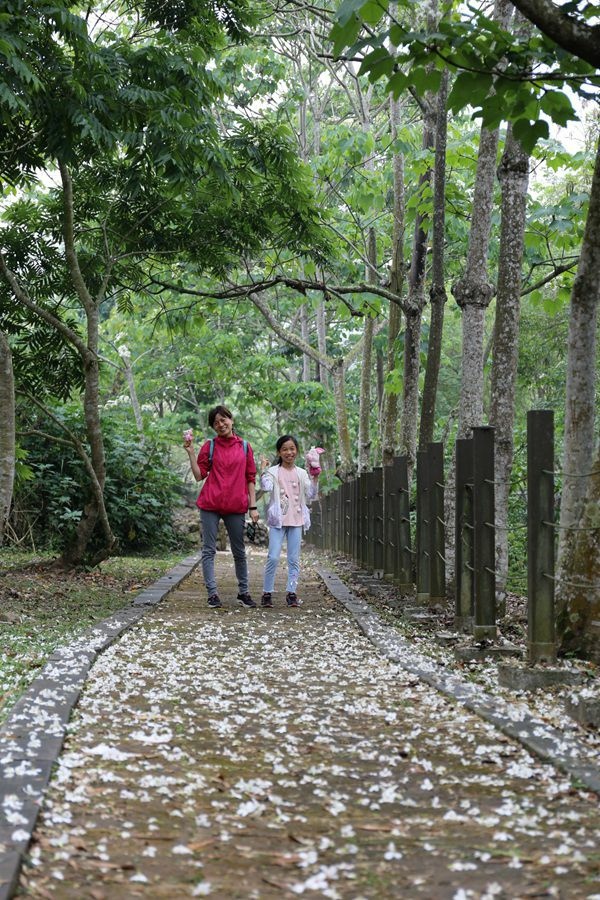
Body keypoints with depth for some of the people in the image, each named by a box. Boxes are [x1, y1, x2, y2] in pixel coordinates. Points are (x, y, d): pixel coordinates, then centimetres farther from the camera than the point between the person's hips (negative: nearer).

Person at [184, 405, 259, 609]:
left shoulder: (244, 446, 8)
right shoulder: (209, 446, 6)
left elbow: (250, 478, 8)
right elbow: (199, 475, 2)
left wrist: (253, 506, 3)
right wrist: (190, 452, -7)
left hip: (236, 506, 1)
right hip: (210, 504, -1)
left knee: (239, 552, 7)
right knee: (209, 550, -1)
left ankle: (243, 592, 17)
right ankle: (212, 594, 3)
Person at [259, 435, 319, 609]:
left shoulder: (301, 473, 8)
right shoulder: (273, 471, 0)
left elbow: (311, 495, 2)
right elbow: (266, 487, -19)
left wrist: (315, 477, -8)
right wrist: (263, 469, -17)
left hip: (296, 521, 3)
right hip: (278, 520, -3)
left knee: (294, 559, 4)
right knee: (273, 557, -8)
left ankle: (291, 592, 11)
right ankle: (267, 593, 1)